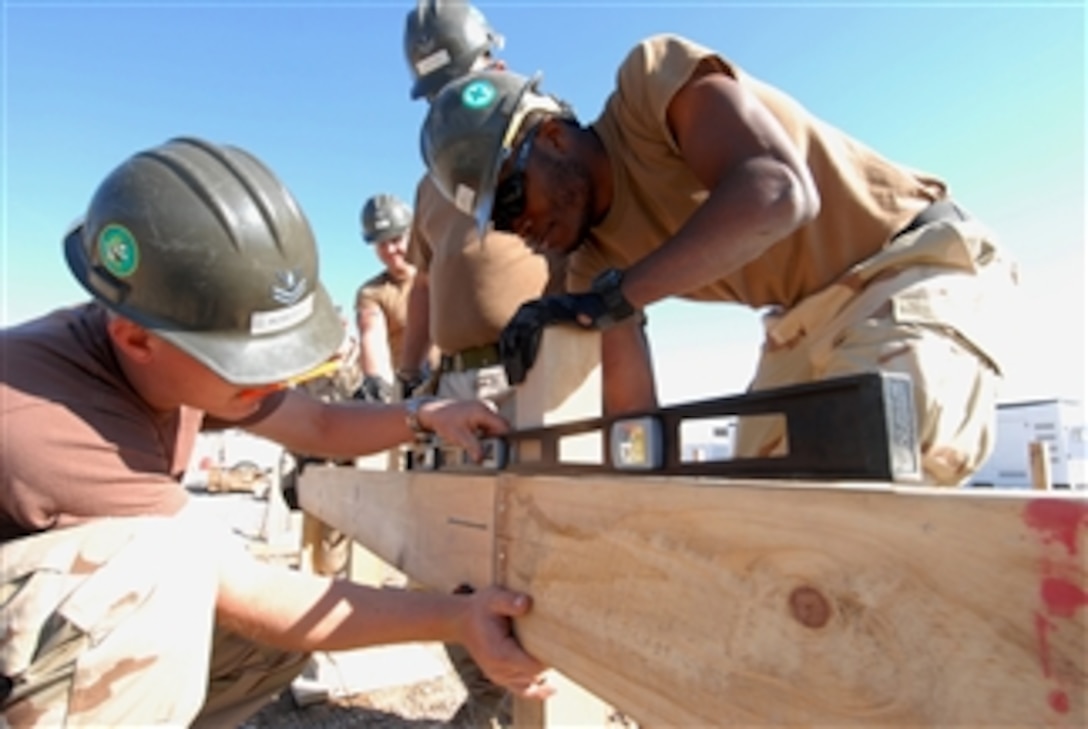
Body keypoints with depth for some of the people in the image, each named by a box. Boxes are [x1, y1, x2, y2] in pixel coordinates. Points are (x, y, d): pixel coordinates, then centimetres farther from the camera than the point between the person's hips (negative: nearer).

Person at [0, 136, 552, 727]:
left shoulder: (181, 354, -12)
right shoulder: (48, 426, -36)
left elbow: (322, 425, 0)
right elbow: (251, 597, -32)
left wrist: (425, 415, -18)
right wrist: (454, 620, -31)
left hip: (88, 613, 7)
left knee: (293, 622, -1)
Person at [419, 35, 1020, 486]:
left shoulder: (653, 79, -18)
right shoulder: (592, 260, 0)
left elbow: (777, 192, -35)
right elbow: (631, 409, -2)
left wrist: (612, 297, -38)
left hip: (916, 266, -7)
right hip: (808, 322, 7)